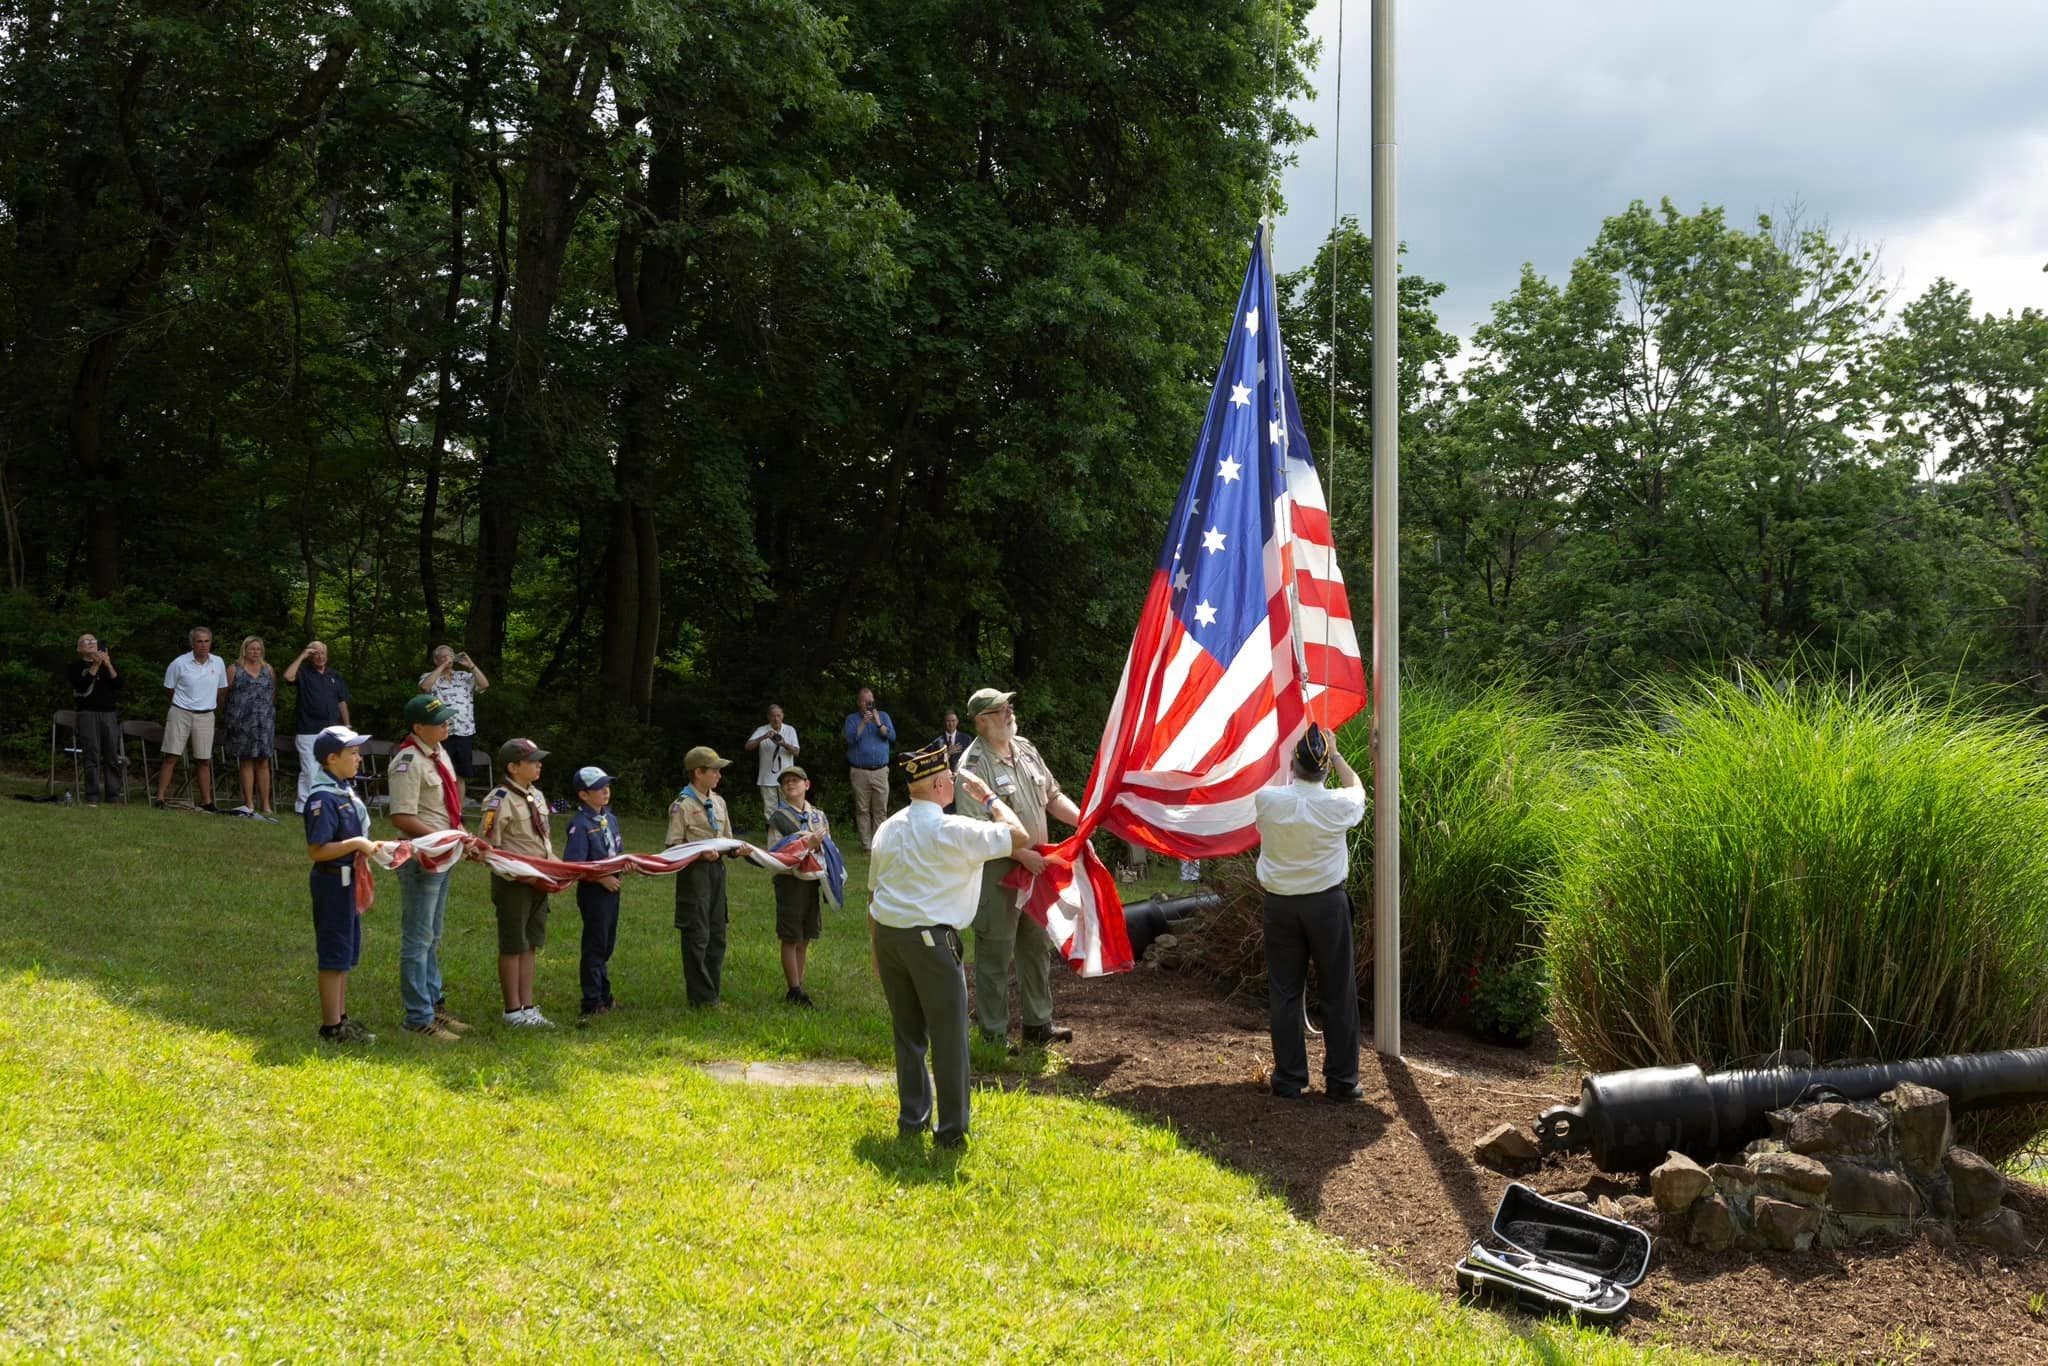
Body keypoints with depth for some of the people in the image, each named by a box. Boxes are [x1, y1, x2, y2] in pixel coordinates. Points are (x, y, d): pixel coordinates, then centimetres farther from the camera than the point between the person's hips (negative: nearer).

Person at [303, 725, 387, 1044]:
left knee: (346, 956, 16)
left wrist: (368, 845, 7)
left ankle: (341, 1016, 26)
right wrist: (355, 844, -22)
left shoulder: (346, 792, 10)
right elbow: (316, 850, -23)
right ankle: (332, 1026, 6)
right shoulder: (324, 798, -19)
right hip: (333, 882, -10)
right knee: (334, 957, -1)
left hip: (349, 881, 10)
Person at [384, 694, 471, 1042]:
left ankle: (434, 1004, 30)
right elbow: (401, 819, -24)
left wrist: (459, 832, 7)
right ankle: (418, 1017, 4)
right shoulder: (408, 763, -20)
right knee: (418, 939, -2)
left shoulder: (439, 752, 10)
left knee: (432, 937, 19)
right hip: (421, 859, -10)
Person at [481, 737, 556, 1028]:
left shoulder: (536, 796, 11)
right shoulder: (500, 800, -16)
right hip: (513, 883, -8)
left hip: (539, 881, 8)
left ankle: (528, 1007, 19)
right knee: (512, 947, 2)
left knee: (530, 946, 12)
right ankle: (513, 1010, 11)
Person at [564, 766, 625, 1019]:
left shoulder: (610, 818, 9)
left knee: (607, 945, 17)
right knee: (595, 947, -1)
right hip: (593, 891, -8)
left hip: (611, 888, 8)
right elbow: (573, 864, -22)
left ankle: (604, 996, 28)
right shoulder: (581, 825, -17)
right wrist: (601, 878, -20)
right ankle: (592, 1003, 7)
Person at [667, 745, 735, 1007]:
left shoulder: (718, 802, 13)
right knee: (697, 936, -3)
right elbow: (674, 845, -11)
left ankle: (712, 992, 20)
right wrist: (701, 853, -24)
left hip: (717, 868, 8)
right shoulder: (682, 805, -10)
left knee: (717, 935, 11)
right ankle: (701, 996, 3)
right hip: (694, 870, -8)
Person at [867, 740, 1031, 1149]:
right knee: (948, 1036, 3)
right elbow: (1019, 838, -7)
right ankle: (952, 1130, 7)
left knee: (906, 1032, 17)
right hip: (930, 939, -7)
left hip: (887, 935, 7)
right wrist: (988, 797, 5)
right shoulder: (952, 831, -12)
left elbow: (873, 892, 15)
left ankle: (911, 1119, 25)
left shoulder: (888, 829, 10)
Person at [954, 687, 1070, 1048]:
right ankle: (994, 1034, 12)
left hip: (1036, 867, 8)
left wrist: (1082, 818, -1)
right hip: (997, 873, -8)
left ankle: (1038, 1023, 31)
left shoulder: (1025, 749, 8)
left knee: (1038, 946, 17)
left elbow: (1052, 796, 16)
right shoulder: (973, 766, -18)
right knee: (995, 954, 1)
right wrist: (1023, 854, -24)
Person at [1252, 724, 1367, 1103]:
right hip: (1326, 904, -1)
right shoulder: (1338, 805, -14)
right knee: (1338, 993, 8)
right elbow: (1357, 788, 12)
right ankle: (1342, 1080, 12)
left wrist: (1302, 755, 20)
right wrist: (1334, 754, 22)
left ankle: (1289, 1079, 14)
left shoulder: (1266, 800, -12)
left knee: (1284, 993, 9)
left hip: (1280, 904, 1)